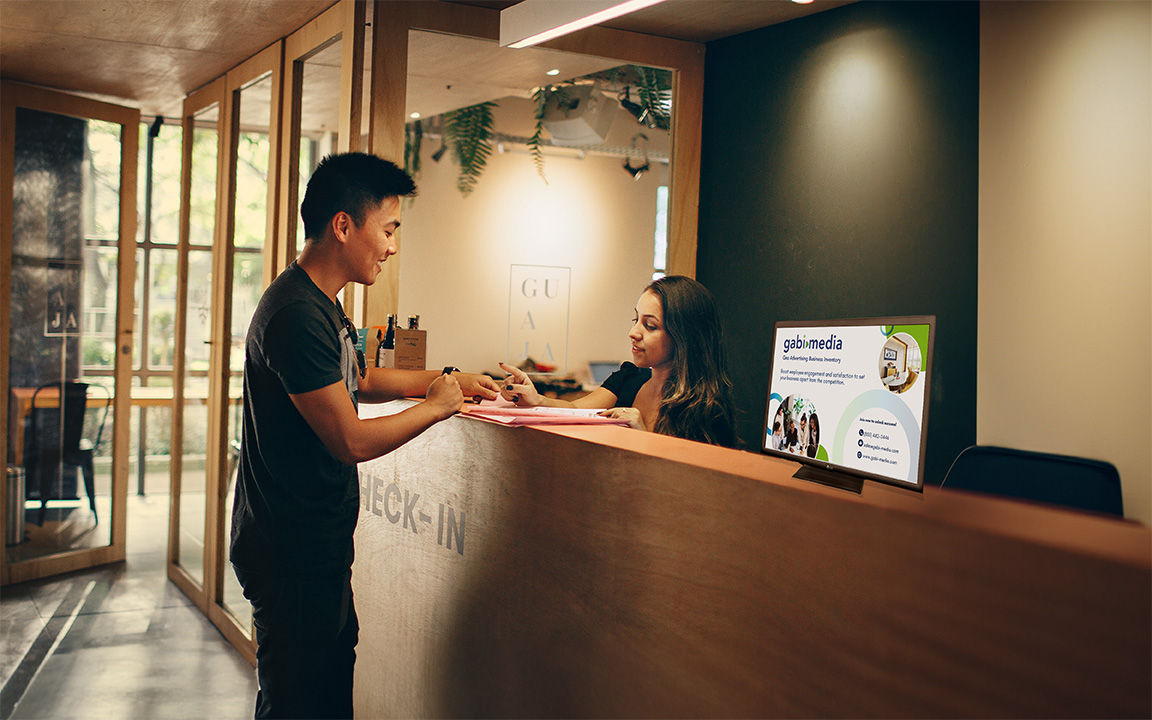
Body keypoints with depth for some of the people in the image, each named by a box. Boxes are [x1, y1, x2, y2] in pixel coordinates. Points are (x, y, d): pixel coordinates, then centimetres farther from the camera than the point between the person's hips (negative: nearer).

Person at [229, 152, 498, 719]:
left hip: (320, 544, 10)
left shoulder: (321, 304, 11)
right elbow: (351, 441, -24)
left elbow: (359, 381, 27)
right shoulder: (297, 314, -23)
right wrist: (436, 406, -9)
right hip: (292, 553, -10)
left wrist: (448, 378, 17)